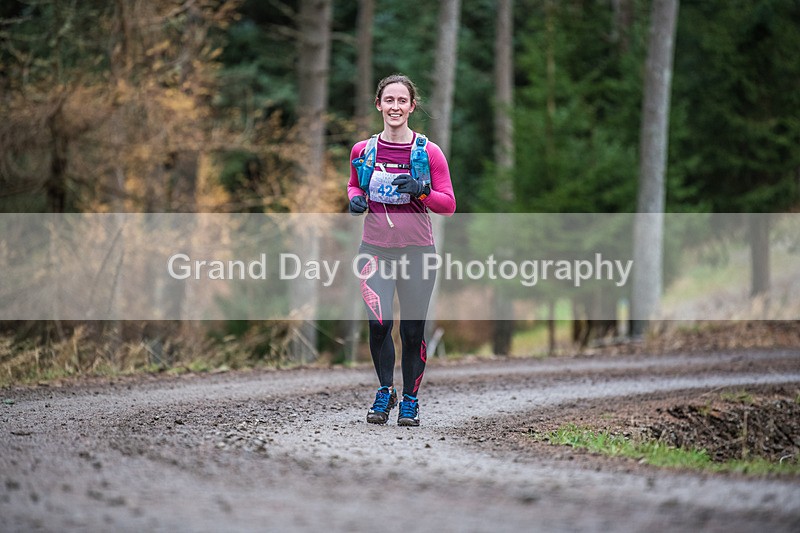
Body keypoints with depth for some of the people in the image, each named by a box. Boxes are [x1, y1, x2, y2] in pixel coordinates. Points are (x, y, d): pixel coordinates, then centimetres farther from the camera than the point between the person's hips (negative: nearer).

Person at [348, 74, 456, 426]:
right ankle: (385, 390, 11)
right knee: (378, 324, -13)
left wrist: (421, 190, -19)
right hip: (375, 249, 1)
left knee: (413, 331, 3)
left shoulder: (429, 152, -3)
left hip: (417, 250, -1)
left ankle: (410, 400, 22)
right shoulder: (363, 150, 4)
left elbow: (448, 205, -1)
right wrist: (355, 199, 0)